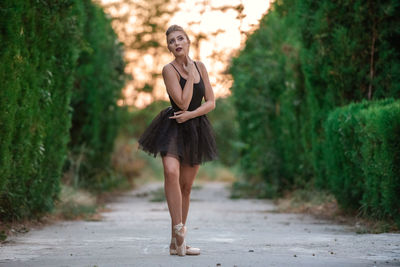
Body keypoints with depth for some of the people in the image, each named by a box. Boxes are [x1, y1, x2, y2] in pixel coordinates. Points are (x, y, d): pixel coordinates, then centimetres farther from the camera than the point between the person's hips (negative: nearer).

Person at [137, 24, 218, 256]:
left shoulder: (200, 67, 8)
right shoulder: (169, 69, -7)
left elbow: (211, 102, 4)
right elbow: (183, 102, -16)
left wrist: (190, 114, -12)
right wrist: (190, 74, -12)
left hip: (196, 128, 5)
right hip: (173, 128, -4)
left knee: (186, 186, 7)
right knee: (171, 172, -30)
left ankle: (177, 242, 15)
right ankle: (179, 230, -28)